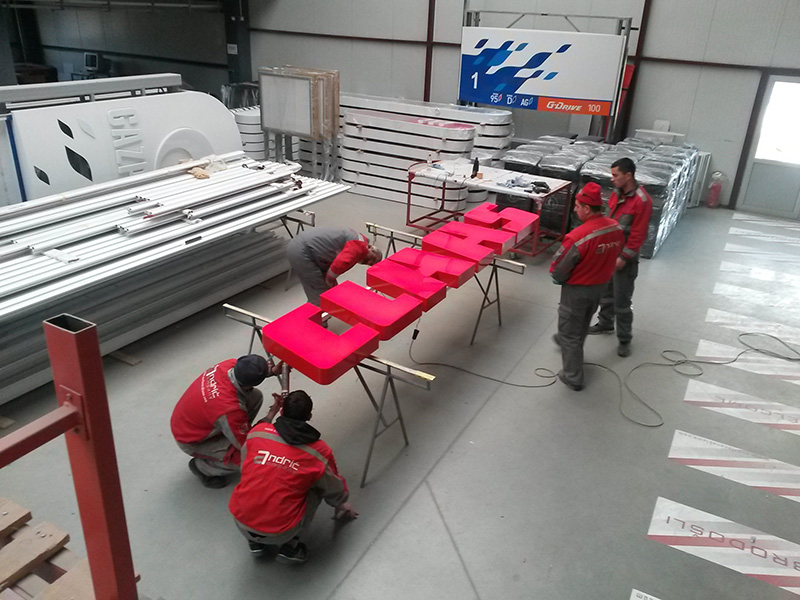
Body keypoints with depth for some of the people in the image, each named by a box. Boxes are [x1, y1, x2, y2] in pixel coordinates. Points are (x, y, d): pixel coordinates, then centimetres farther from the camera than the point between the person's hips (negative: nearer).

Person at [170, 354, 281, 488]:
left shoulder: (231, 364, -23)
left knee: (256, 396, -5)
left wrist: (273, 370, -18)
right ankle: (202, 466, 3)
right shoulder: (231, 409, -39)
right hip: (190, 441, -8)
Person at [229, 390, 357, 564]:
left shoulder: (257, 432, -1)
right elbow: (335, 490, 13)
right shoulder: (320, 452, -5)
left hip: (241, 523, 3)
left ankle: (255, 542, 21)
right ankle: (289, 546, 7)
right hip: (278, 534, -3)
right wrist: (342, 506, 37)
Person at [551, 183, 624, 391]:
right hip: (601, 285, 7)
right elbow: (612, 256, 4)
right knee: (583, 324, 30)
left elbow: (559, 269, -24)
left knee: (570, 333, 11)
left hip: (577, 289, -7)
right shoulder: (616, 228, -12)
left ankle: (573, 377, 23)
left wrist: (558, 278, -2)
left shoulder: (578, 236, -33)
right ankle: (566, 341, 56)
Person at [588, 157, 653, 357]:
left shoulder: (642, 201, -22)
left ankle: (624, 339, 14)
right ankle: (605, 323, 41)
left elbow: (638, 235, -21)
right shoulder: (617, 193, 3)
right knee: (605, 291, 21)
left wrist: (623, 257, -18)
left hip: (624, 257, -8)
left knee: (622, 301, 0)